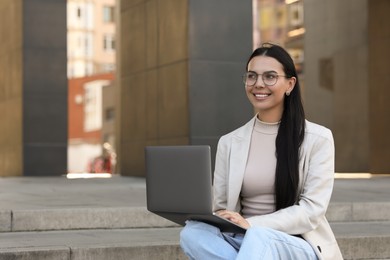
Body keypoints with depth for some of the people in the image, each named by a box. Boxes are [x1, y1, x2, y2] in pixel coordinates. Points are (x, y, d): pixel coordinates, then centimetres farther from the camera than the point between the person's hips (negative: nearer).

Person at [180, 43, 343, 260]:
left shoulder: (318, 139, 1)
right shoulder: (229, 143, 11)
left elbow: (312, 209, -8)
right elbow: (221, 209, 8)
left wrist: (252, 225, -21)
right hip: (243, 242, 4)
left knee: (259, 238, -38)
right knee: (193, 232, -29)